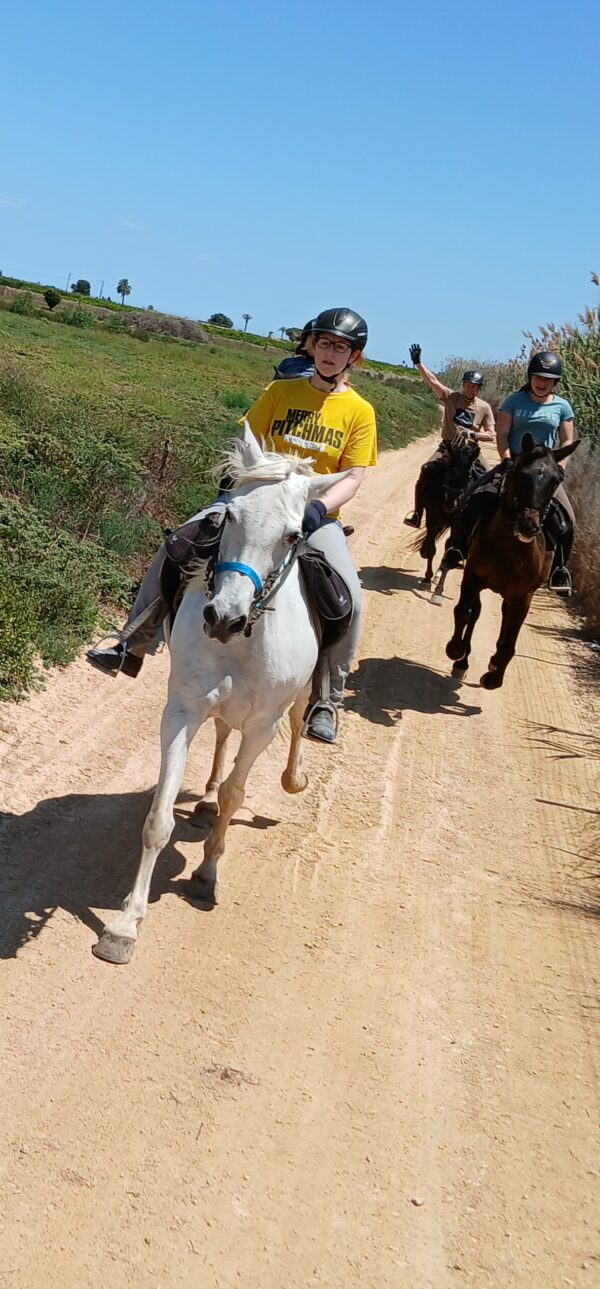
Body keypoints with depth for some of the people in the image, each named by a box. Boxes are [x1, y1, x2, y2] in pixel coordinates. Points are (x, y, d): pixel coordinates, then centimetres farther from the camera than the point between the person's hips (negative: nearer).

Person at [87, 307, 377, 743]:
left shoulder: (360, 411, 0)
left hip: (316, 515, -2)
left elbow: (353, 478, -5)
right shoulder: (280, 391, 6)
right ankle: (133, 646, 0)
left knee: (348, 597, -27)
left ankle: (326, 701, -11)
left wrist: (318, 508, -21)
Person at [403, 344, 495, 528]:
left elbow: (491, 436, 2)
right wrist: (418, 363, -26)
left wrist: (474, 434, -18)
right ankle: (417, 513, -17)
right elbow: (432, 381, -13)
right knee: (427, 470, -25)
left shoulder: (484, 407, 1)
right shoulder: (451, 397, -1)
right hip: (448, 447, -1)